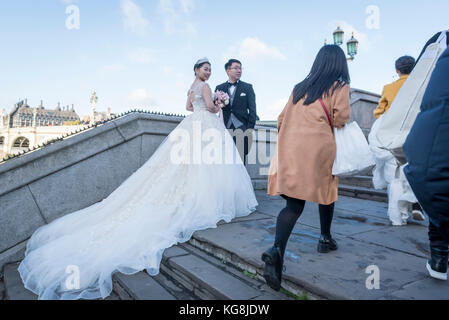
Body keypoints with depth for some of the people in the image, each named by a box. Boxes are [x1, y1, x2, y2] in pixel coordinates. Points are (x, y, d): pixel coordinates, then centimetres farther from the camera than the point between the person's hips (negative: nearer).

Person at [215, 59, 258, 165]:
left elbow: (252, 109, 5)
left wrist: (250, 128, -3)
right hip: (224, 129, 2)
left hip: (241, 129, -1)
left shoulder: (247, 87, 11)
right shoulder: (219, 88, 15)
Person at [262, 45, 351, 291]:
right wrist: (328, 121, 13)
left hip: (289, 147, 3)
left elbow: (282, 119, 18)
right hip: (319, 146, -3)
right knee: (326, 189, 22)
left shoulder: (299, 87, 20)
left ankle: (276, 250, -21)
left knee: (293, 203, -1)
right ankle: (325, 238, 34)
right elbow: (341, 117, -8)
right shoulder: (339, 86, 7)